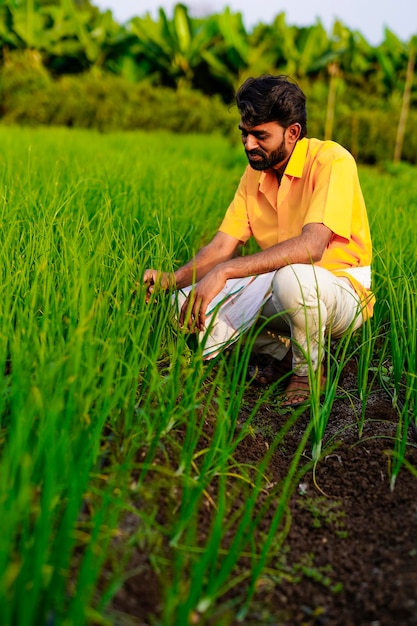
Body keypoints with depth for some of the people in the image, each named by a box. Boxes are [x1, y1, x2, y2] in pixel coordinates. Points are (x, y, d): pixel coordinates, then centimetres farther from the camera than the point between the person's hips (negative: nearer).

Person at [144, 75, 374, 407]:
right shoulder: (254, 174, 2)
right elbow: (222, 246, -4)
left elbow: (311, 246, -34)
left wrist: (224, 271, -39)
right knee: (189, 302, -10)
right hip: (279, 285, 6)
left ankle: (309, 370, -9)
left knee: (292, 277, -41)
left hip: (342, 292, -6)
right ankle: (284, 349, 10)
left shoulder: (331, 160, -20)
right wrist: (172, 279, -23)